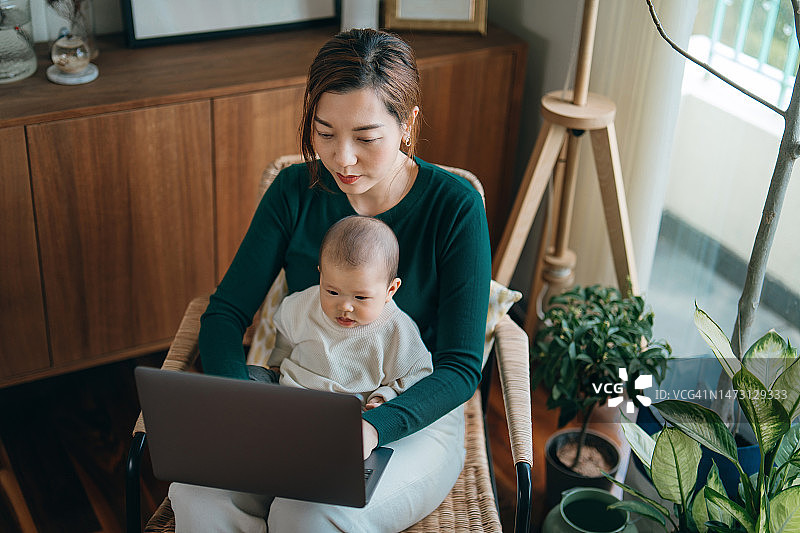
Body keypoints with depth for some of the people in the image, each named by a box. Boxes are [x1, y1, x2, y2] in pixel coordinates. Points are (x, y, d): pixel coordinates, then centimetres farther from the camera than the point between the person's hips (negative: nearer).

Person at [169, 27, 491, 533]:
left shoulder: (456, 207, -13)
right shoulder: (295, 190, -3)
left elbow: (461, 366, -13)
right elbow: (227, 310, 0)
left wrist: (372, 427, -30)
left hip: (412, 420, -2)